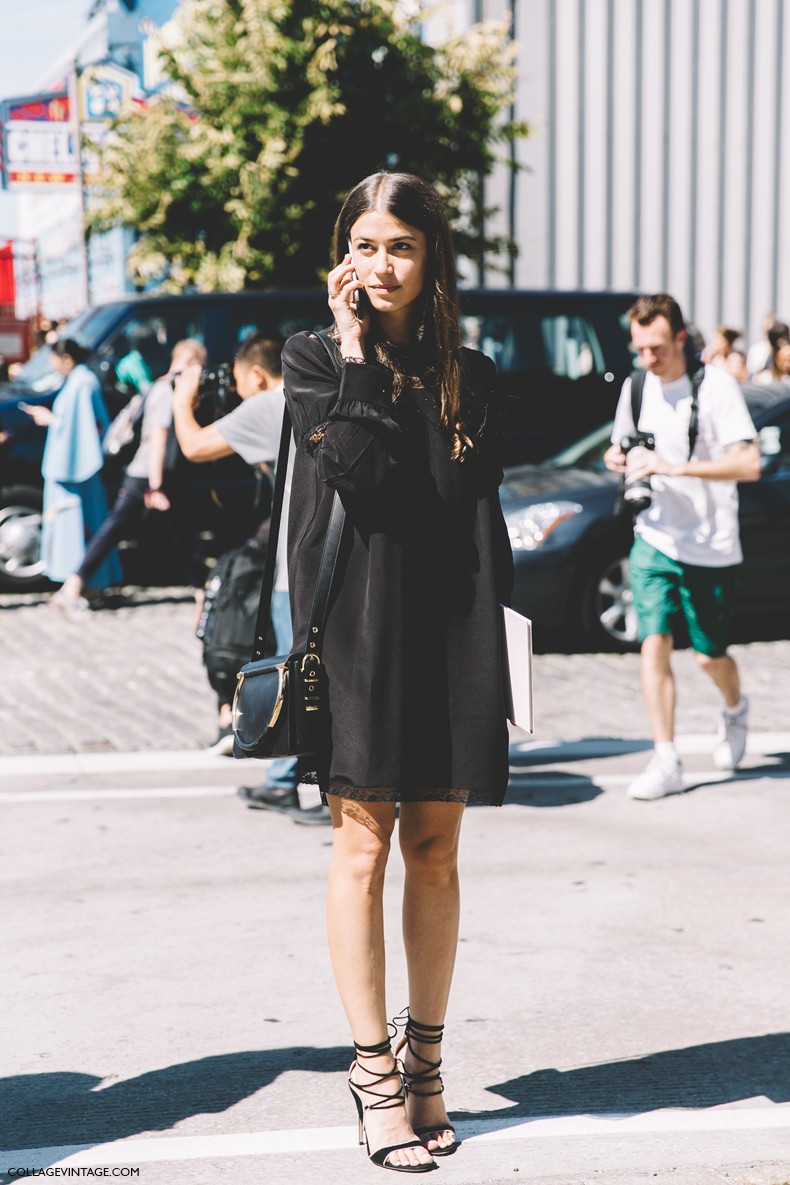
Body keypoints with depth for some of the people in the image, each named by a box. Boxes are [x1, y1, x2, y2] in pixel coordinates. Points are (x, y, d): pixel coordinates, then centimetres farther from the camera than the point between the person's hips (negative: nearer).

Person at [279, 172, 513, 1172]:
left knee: (434, 851, 8)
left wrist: (494, 648, 3)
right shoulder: (313, 360, 4)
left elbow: (484, 520, 8)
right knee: (362, 845, -1)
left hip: (449, 627, 3)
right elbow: (357, 471, -14)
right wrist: (356, 350, -8)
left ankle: (425, 1059, 21)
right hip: (358, 622, -2)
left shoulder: (470, 377, 11)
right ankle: (374, 1068, 9)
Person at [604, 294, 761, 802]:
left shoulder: (717, 386, -13)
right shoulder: (636, 388, 4)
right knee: (654, 643, -10)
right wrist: (618, 458, -5)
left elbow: (749, 464, -21)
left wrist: (674, 466, -28)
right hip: (655, 537, 4)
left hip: (712, 546, -3)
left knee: (709, 656, 8)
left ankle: (736, 709, 42)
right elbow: (621, 447, 20)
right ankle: (666, 761, -6)